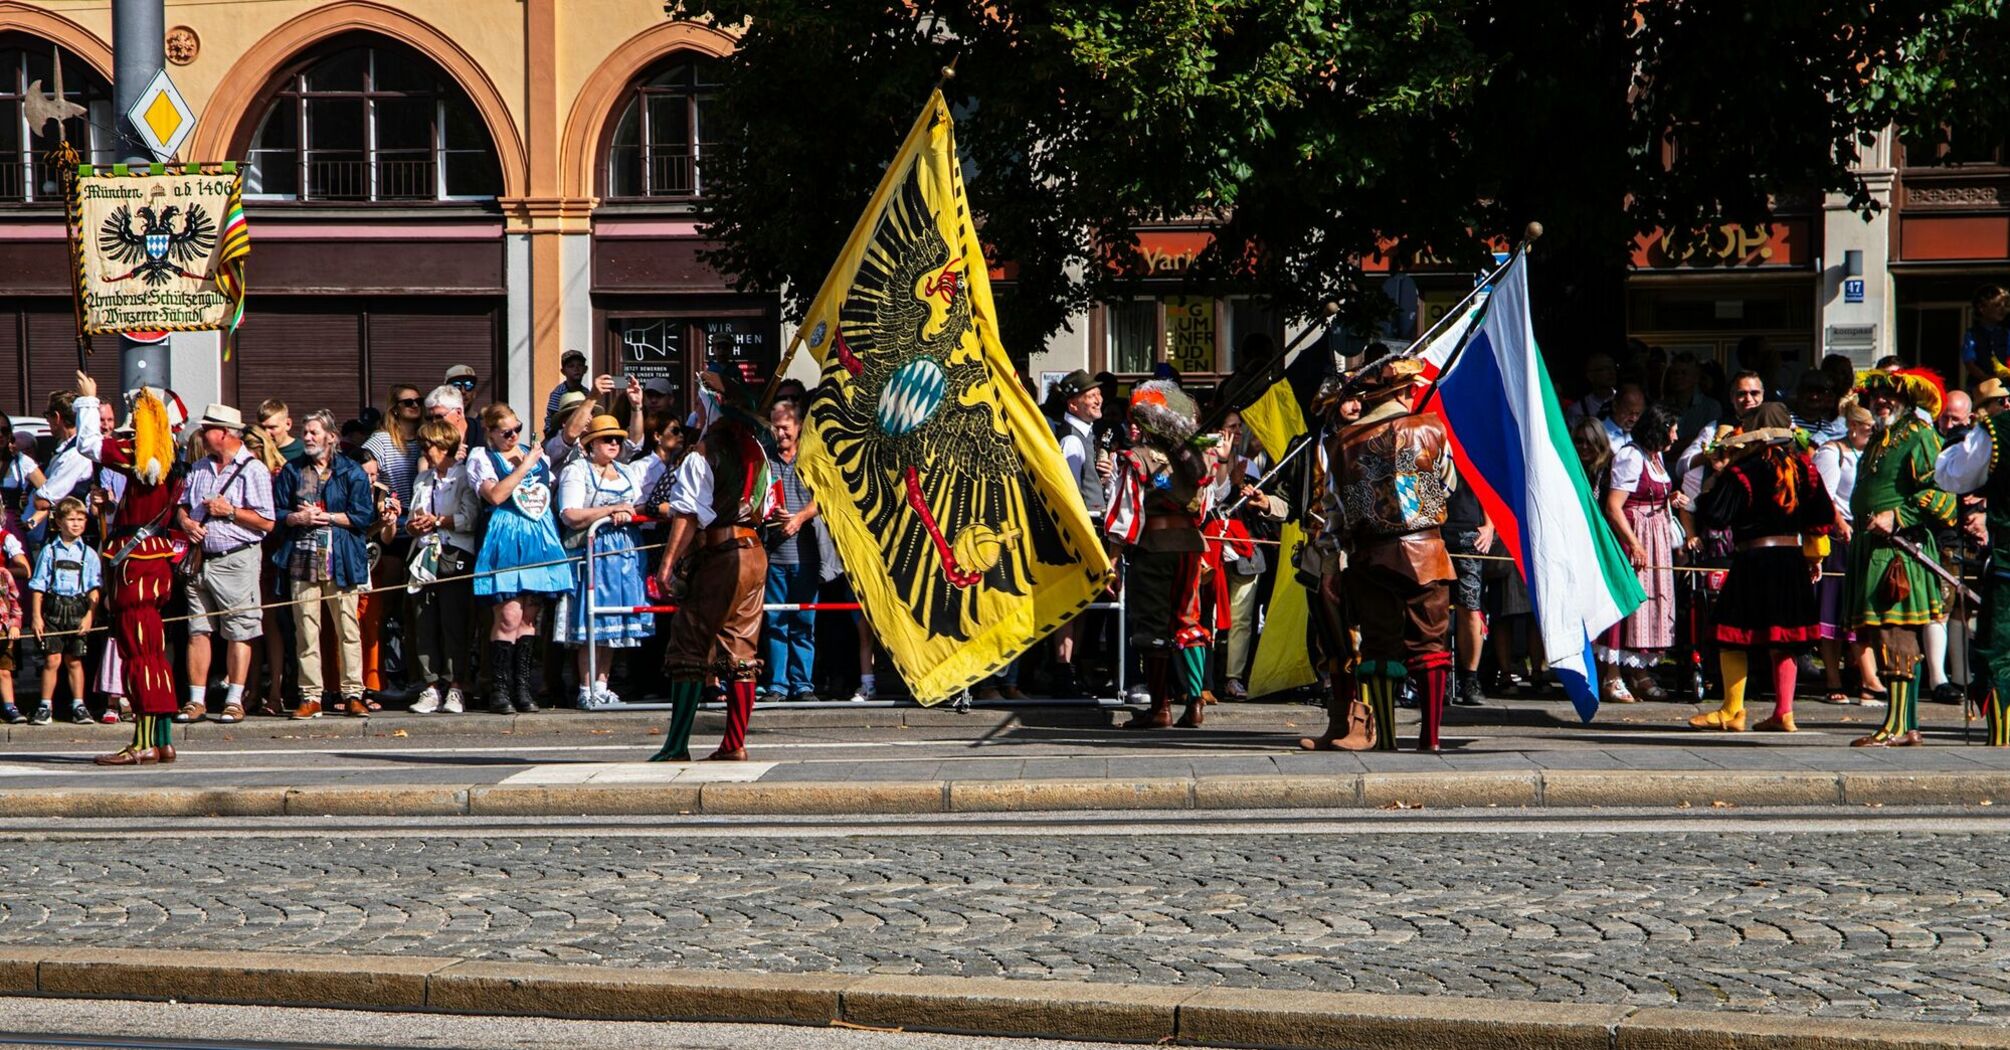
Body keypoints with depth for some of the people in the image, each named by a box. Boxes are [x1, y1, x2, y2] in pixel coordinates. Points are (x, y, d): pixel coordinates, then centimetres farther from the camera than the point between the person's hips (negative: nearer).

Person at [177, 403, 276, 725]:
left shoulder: (253, 470, -6)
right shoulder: (200, 468, 16)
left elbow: (266, 521, -10)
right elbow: (182, 503, 23)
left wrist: (229, 511, -15)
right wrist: (186, 522, 1)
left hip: (236, 560, -6)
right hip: (200, 560, 6)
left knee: (238, 633, -3)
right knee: (198, 631, 5)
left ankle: (234, 701, 2)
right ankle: (196, 701, 8)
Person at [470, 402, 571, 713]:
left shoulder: (536, 454, 19)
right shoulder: (482, 459, 3)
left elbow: (552, 491, 28)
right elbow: (495, 494, -14)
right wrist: (523, 467, -9)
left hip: (539, 540, 5)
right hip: (505, 543, -5)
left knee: (529, 616, 4)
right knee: (509, 616, -12)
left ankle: (524, 686, 7)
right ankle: (501, 689, -8)